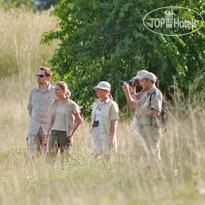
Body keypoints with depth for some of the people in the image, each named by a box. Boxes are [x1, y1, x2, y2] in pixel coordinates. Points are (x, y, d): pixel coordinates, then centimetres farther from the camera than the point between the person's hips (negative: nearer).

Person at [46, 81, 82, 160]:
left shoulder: (71, 105, -3)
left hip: (65, 134, -4)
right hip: (54, 133, 4)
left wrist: (72, 133, -5)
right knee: (51, 155, -4)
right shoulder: (55, 103, 11)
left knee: (64, 156, -2)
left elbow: (79, 120, 0)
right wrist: (47, 134, 11)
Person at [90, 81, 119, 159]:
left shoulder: (112, 105, -6)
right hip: (95, 136, 6)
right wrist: (91, 135, 11)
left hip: (106, 136, -6)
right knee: (96, 156, 2)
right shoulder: (95, 104, 13)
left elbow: (114, 123, -8)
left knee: (107, 156, -4)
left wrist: (112, 138, -13)